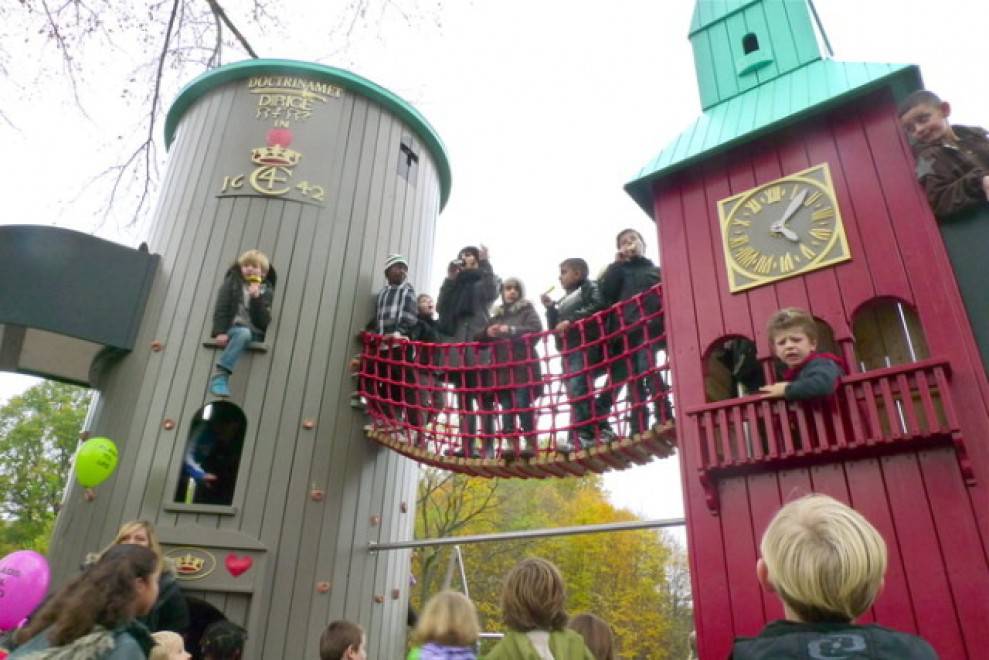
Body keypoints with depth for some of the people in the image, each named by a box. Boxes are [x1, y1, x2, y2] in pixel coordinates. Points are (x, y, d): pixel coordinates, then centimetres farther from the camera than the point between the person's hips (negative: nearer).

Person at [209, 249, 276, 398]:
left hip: (255, 334, 3)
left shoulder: (267, 291, 10)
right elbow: (220, 309, 0)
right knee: (244, 333, -33)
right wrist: (220, 332, -14)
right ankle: (221, 375, -39)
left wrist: (257, 298, -11)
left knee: (246, 334, -28)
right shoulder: (232, 283, 10)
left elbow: (264, 322, -1)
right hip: (232, 328, -3)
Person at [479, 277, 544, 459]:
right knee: (506, 407, -2)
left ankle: (531, 445, -11)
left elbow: (536, 329, -7)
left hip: (523, 366, -4)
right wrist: (488, 333, -2)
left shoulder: (527, 309, 10)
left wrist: (511, 330, -17)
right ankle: (514, 446, 1)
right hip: (503, 367, 4)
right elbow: (483, 339, 21)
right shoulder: (497, 315, 22)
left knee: (522, 404, -16)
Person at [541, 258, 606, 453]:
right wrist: (550, 308, 12)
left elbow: (597, 307, -12)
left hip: (584, 346, -8)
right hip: (568, 350, 9)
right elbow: (554, 327, 24)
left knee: (577, 390, -18)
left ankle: (581, 436, -18)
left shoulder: (589, 287, 8)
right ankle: (600, 430, 9)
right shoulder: (563, 301, 29)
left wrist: (571, 320, -17)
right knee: (575, 392, 4)